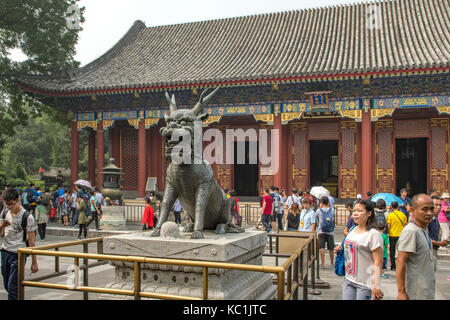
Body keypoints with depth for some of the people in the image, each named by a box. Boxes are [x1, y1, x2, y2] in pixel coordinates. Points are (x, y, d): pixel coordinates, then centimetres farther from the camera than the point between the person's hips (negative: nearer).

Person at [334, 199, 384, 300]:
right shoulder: (353, 230, 9)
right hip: (349, 280, 7)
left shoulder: (373, 234, -13)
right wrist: (340, 250, 5)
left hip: (365, 284, -7)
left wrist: (376, 286, -23)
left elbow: (378, 262, -16)